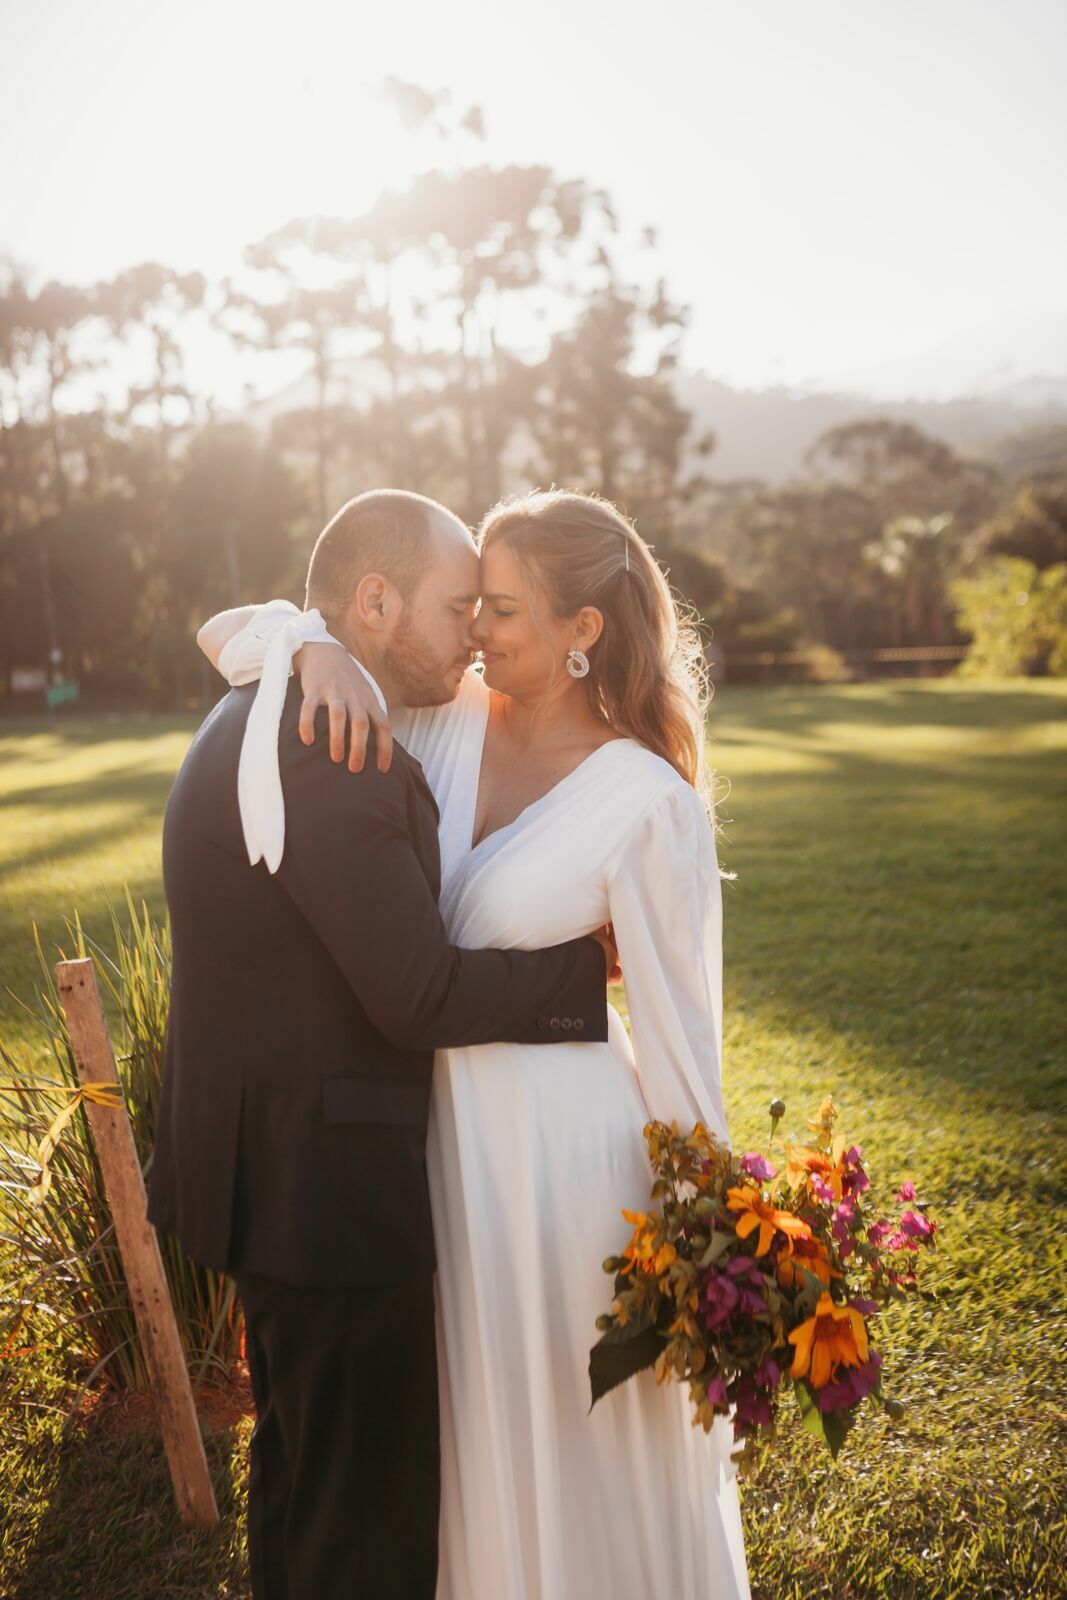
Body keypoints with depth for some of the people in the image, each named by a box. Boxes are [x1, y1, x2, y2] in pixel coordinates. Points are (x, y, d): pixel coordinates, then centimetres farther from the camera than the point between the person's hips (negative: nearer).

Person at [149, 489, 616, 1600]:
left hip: (270, 1165, 10)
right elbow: (420, 998, -24)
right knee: (372, 1511, 7)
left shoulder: (256, 721, 8)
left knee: (299, 1459, 27)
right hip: (324, 1184, -10)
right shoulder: (333, 758, -25)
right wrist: (596, 961, -13)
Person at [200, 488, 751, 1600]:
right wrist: (316, 650, -24)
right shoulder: (445, 718, -6)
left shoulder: (646, 798, -18)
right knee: (478, 1427, 25)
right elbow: (227, 634, -2)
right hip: (442, 1128, 5)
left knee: (592, 1439, 17)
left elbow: (677, 1021, -12)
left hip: (566, 1148, -5)